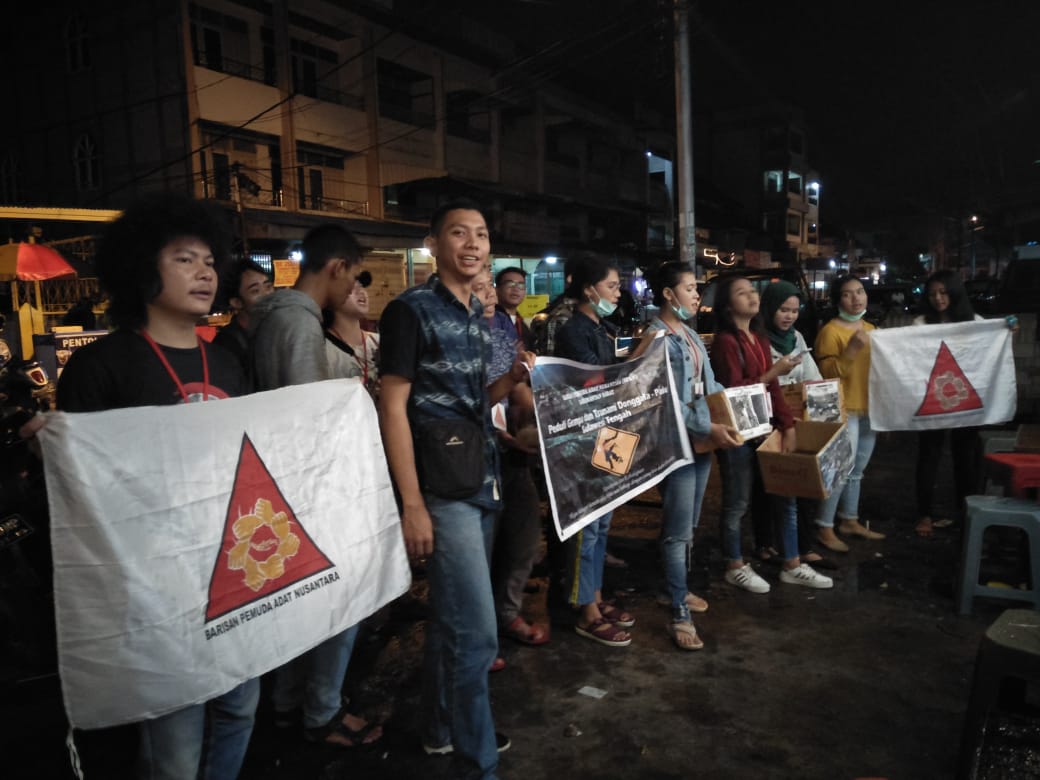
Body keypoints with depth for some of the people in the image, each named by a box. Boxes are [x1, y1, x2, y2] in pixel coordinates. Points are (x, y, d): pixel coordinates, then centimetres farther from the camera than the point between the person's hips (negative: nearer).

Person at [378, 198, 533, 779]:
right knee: (476, 630, -6)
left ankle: (443, 728, 37)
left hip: (483, 481, 8)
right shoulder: (411, 310, -10)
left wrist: (512, 380, -2)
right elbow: (393, 408, -14)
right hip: (443, 488, -8)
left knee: (452, 617, 19)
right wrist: (412, 505, -18)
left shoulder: (480, 315, 12)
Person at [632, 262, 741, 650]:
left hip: (702, 442, 9)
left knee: (688, 526, 20)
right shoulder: (656, 339, -15)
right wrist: (709, 428, -25)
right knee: (678, 531, -4)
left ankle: (677, 588, 36)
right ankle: (679, 615, 4)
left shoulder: (691, 334, 14)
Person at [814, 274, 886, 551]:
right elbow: (828, 374, -17)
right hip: (844, 410, -8)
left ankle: (850, 520, 26)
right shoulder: (830, 331, -11)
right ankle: (824, 528, 1)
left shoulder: (870, 328, 13)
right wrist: (852, 348, -26)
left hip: (869, 408, 8)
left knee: (857, 470, 15)